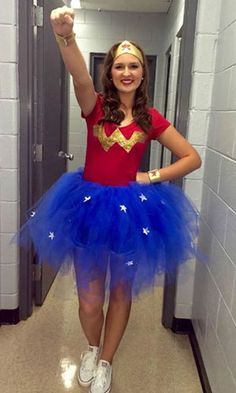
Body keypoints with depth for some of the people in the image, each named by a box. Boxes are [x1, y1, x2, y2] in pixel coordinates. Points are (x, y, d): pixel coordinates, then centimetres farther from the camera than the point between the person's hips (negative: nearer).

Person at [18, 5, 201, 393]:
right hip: (90, 205, -1)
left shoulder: (151, 119, 1)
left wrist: (154, 177, -6)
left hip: (130, 208, 1)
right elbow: (80, 77, -26)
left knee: (121, 293, 14)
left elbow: (192, 158, 5)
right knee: (89, 298, 7)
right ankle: (92, 348, 42)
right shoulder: (96, 106, -2)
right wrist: (65, 36, -44)